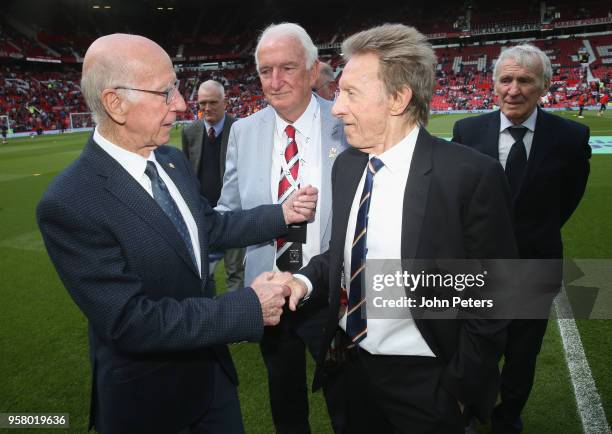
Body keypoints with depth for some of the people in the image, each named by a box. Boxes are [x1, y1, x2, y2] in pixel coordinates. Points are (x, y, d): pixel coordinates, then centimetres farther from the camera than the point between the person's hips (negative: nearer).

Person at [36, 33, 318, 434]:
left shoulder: (174, 160, -3)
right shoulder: (69, 205, -26)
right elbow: (131, 322, -27)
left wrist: (281, 215, 0)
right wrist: (249, 307, -26)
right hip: (147, 394, -6)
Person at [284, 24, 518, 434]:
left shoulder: (472, 175, -21)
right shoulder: (346, 165, -1)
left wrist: (459, 388, -10)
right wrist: (307, 279, -10)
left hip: (423, 381, -5)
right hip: (353, 363, 6)